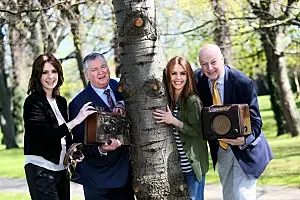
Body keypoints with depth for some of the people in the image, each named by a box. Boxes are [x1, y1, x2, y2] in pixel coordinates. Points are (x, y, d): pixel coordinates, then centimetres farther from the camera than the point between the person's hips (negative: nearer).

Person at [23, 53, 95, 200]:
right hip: (40, 169, -7)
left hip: (61, 169, 7)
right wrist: (76, 120, -24)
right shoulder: (33, 102, -8)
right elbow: (46, 135, -20)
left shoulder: (61, 101, 13)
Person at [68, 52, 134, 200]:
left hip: (124, 170, 5)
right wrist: (101, 149, -33)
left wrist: (122, 104, -17)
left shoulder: (117, 87, 6)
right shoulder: (79, 103, -12)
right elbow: (80, 142, -14)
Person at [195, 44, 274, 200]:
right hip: (220, 150, 5)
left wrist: (245, 139, -40)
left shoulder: (244, 83, -21)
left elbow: (255, 121, -18)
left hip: (245, 150, -5)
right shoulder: (197, 79, -8)